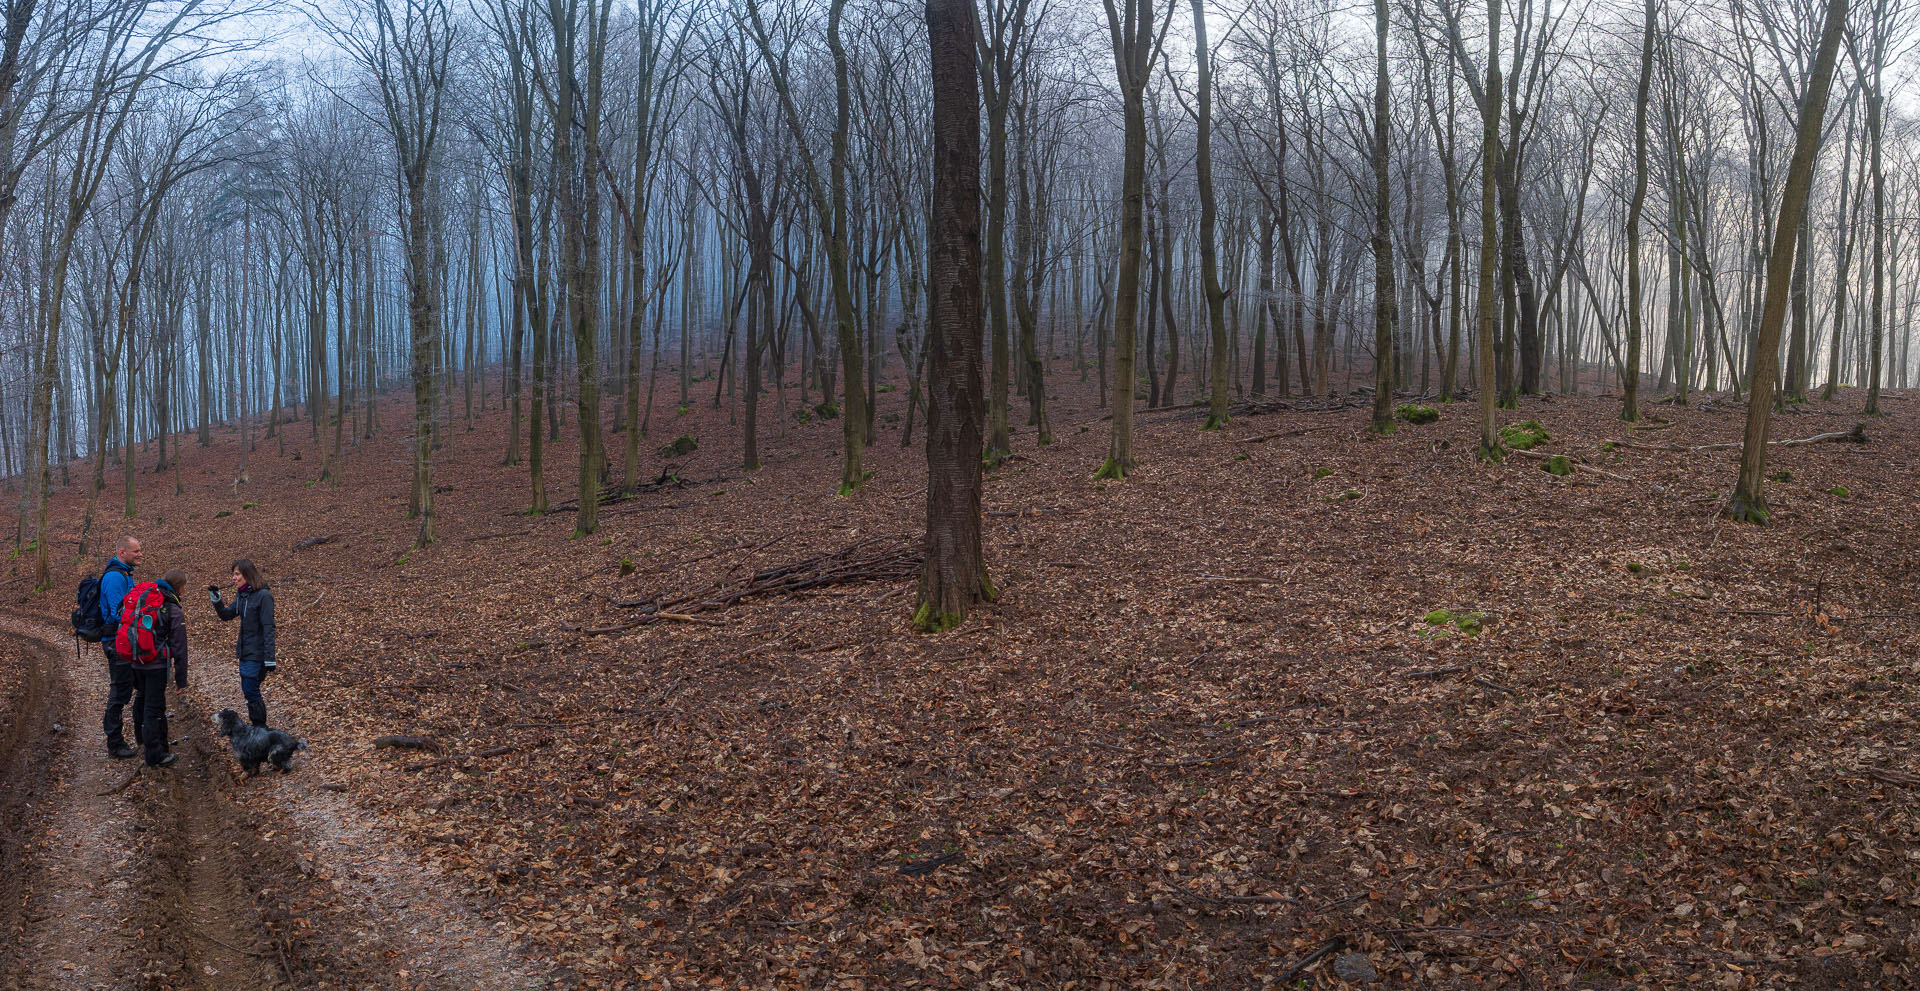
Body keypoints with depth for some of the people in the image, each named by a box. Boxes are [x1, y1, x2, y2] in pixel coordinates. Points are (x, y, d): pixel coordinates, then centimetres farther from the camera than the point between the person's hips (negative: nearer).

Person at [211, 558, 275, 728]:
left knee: (250, 691, -7)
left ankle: (261, 728, 4)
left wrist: (269, 660, -22)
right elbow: (227, 615, 19)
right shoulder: (241, 595, 9)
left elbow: (268, 629, -20)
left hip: (257, 653, -9)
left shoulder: (263, 596, -17)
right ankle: (258, 727, 24)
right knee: (247, 690, 13)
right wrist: (216, 600, 1)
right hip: (245, 650, 9)